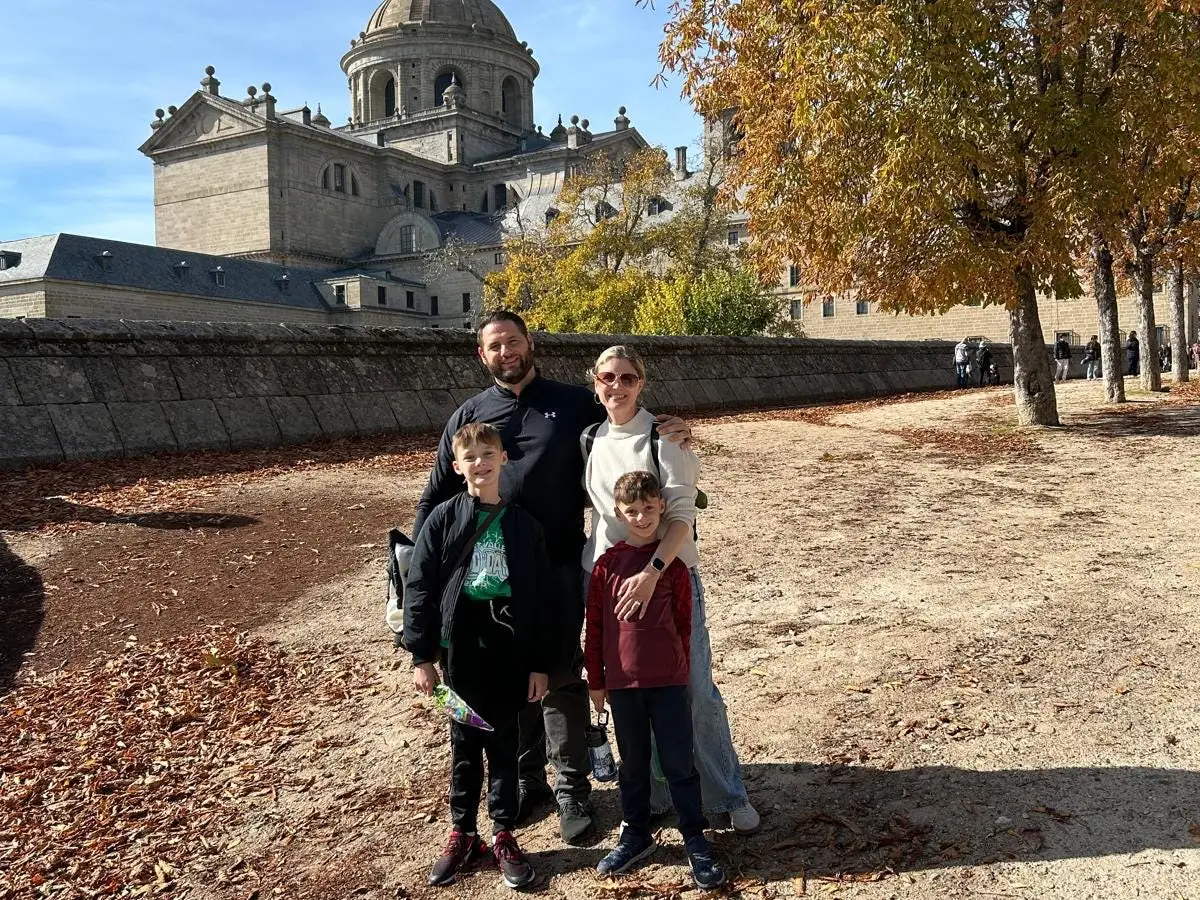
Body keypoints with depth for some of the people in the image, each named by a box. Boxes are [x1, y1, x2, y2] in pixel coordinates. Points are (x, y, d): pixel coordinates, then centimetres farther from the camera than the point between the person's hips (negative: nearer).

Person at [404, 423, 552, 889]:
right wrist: (422, 656, -6)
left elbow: (541, 597, 1)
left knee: (503, 746, 11)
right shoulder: (443, 520, -3)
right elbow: (419, 588, -2)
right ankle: (462, 834, 29)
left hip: (510, 654, 0)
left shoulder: (524, 525, -1)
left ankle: (504, 836, 26)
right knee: (464, 747, 13)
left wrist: (540, 663, 0)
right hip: (460, 652, 0)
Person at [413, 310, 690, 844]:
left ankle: (573, 789, 18)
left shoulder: (575, 404, 4)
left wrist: (666, 435, -10)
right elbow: (437, 495, 13)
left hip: (559, 566, -2)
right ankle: (526, 780, 29)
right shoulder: (468, 417, 10)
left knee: (561, 676, 2)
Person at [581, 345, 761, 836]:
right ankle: (650, 794, 28)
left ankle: (729, 795, 18)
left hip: (669, 572, -4)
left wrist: (652, 571, -29)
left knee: (695, 689, 1)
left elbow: (682, 514, -16)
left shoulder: (663, 437, -8)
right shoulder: (591, 440, 7)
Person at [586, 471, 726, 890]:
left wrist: (679, 668, 7)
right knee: (632, 762, 15)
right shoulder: (607, 563, -2)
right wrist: (596, 681, 5)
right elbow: (595, 626, 3)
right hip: (621, 682, 2)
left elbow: (684, 623, 3)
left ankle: (696, 839, 19)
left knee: (679, 762, 5)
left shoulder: (673, 564, -4)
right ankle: (635, 834, 30)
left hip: (668, 681, -1)